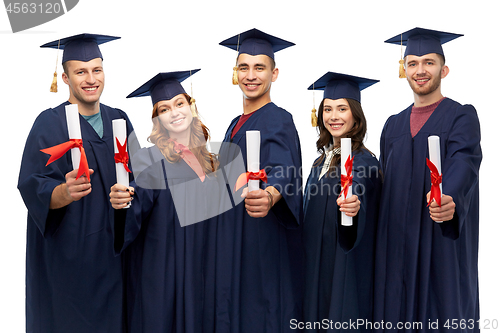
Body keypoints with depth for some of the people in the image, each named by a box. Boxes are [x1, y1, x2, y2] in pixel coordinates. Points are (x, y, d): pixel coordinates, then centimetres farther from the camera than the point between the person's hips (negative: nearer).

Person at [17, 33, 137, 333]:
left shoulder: (118, 120, 8)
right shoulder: (50, 124, -8)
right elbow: (33, 187, -15)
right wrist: (65, 192, -34)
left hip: (115, 247, 5)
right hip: (69, 250, -5)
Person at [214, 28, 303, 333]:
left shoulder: (279, 121, -14)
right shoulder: (237, 124, 12)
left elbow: (284, 172, -33)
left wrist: (270, 196, -53)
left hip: (267, 247, -8)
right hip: (234, 245, 8)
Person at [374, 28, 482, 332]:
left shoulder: (461, 117, -2)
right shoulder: (394, 126, 14)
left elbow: (464, 165, -20)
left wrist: (450, 202, -41)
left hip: (443, 241, -4)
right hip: (397, 243, 5)